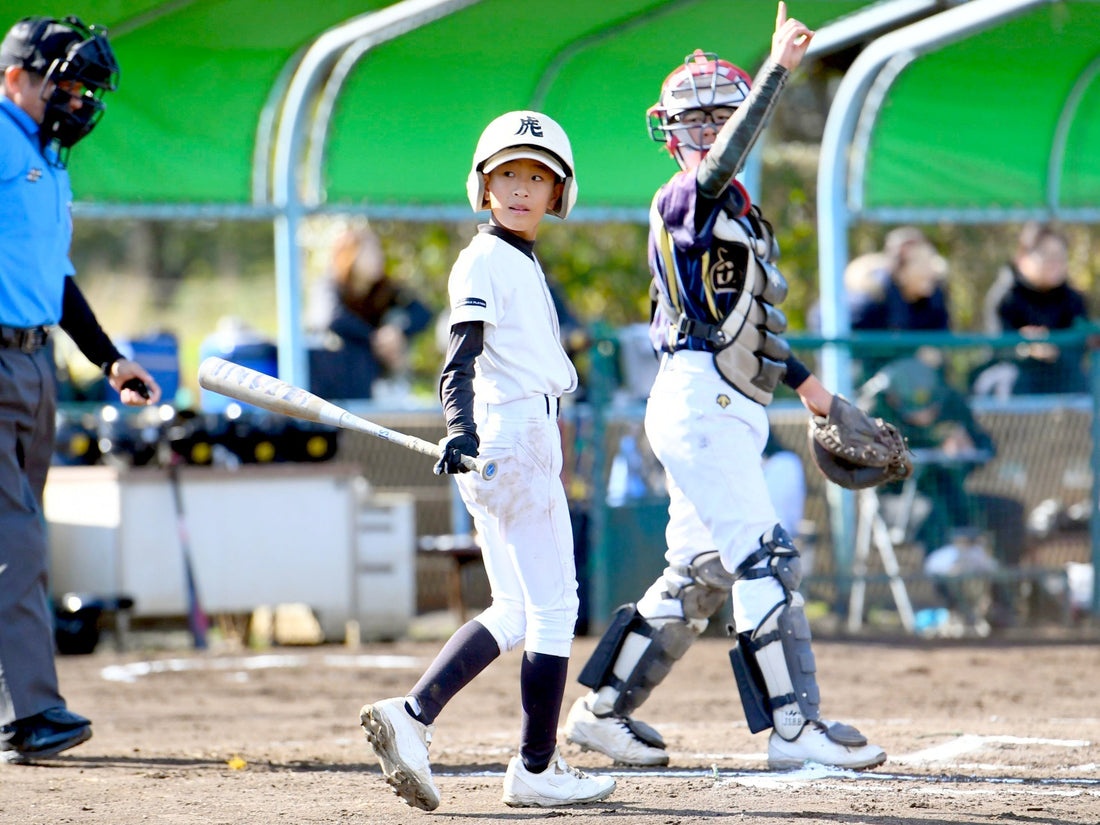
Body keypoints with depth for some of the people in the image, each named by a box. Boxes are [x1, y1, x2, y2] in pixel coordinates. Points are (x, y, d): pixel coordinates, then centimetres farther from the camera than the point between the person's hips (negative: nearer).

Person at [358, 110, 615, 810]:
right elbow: (460, 361, -20)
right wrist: (462, 432, -34)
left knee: (516, 614, 11)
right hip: (511, 438, -10)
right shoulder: (484, 261, -9)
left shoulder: (525, 263, 19)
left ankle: (412, 716, 2)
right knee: (553, 609, -4)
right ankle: (536, 771, 2)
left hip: (523, 444, 10)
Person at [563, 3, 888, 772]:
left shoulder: (739, 212, 20)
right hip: (699, 399, -10)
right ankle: (794, 725, -13)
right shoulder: (684, 199, -10)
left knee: (699, 574, 12)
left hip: (730, 412, 10)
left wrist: (802, 377, 33)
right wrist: (780, 67, -38)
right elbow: (719, 164, -33)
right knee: (766, 559, -13)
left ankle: (604, 709, 20)